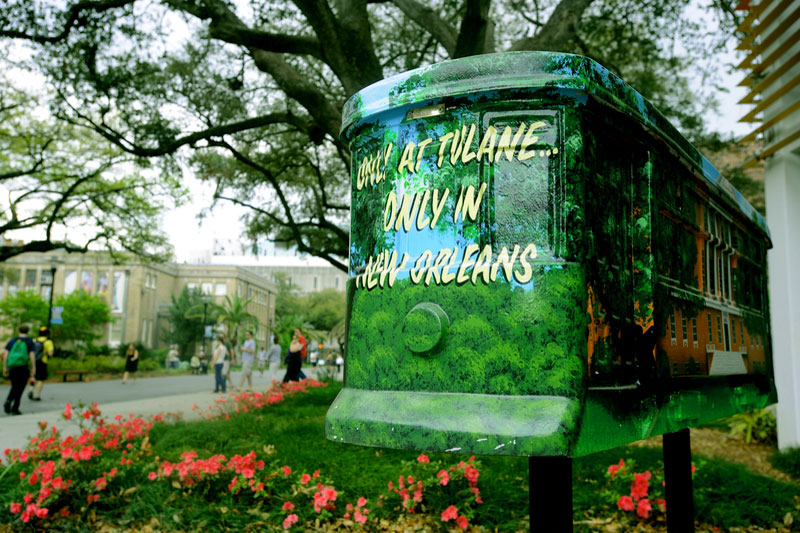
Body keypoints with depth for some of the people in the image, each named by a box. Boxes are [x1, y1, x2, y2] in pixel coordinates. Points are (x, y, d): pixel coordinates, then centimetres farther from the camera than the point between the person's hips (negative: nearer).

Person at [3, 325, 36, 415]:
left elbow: (5, 353, 3)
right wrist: (33, 368, -3)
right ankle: (15, 409, 1)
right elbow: (32, 355, -8)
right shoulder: (29, 342, -1)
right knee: (20, 388, 4)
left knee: (14, 387, 20)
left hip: (12, 367, 3)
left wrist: (5, 367, 8)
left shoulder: (12, 340, 8)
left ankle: (8, 401, -3)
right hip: (24, 368, -3)